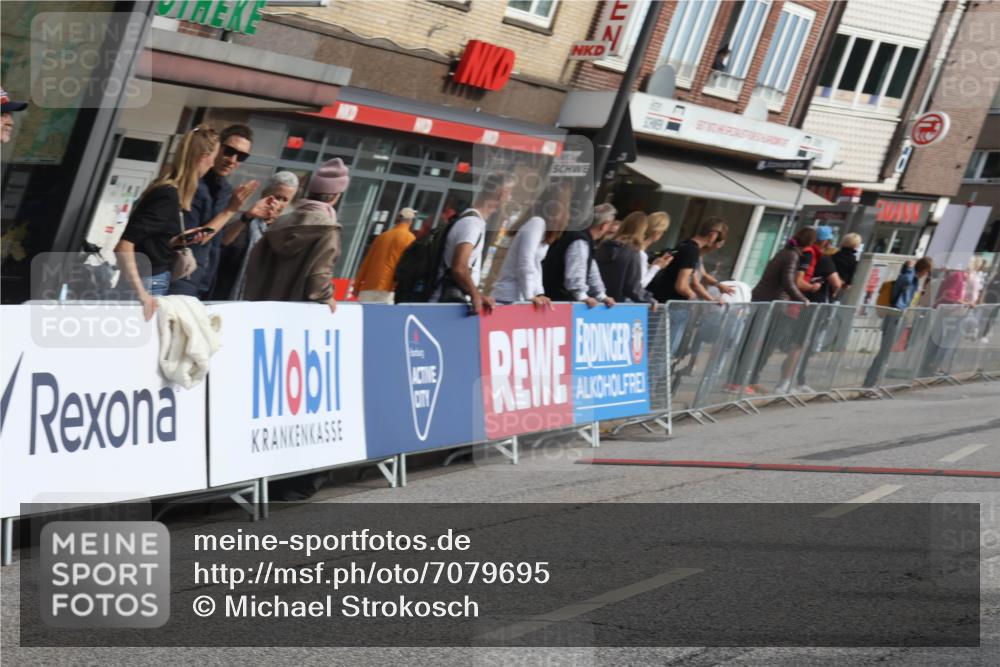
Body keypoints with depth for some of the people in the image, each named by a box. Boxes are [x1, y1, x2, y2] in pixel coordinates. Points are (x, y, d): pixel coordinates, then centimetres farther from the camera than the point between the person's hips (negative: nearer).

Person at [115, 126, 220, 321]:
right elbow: (124, 245, -27)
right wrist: (141, 293, -30)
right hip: (149, 282, -9)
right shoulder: (168, 195, -20)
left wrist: (180, 240, 2)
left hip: (156, 280, 9)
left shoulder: (166, 189, 7)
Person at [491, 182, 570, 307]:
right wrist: (530, 296, -20)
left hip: (516, 297, 9)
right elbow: (525, 263, -20)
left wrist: (539, 293, 8)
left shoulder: (542, 224, 16)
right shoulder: (537, 222, -12)